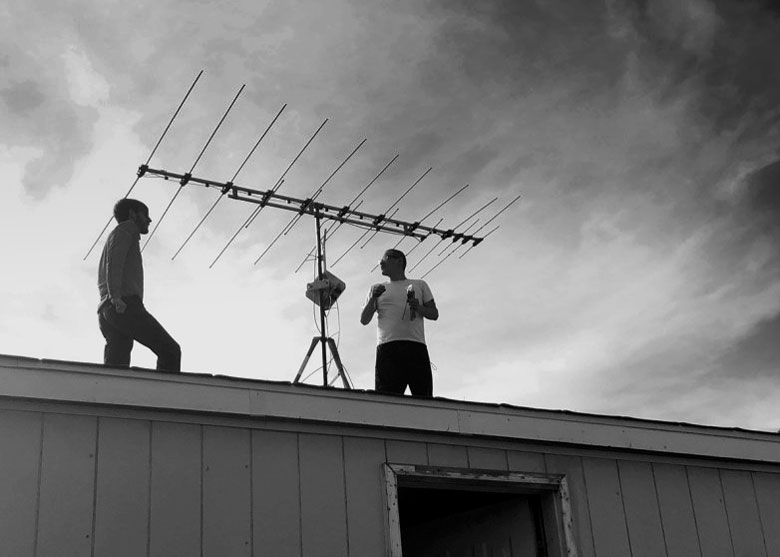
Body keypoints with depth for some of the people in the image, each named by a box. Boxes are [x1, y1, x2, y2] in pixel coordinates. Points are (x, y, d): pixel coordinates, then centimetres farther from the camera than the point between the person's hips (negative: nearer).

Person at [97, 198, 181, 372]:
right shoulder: (127, 228, 13)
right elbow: (114, 258, -7)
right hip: (126, 304, -8)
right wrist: (116, 296, -19)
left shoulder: (114, 235, 38)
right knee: (170, 349, -15)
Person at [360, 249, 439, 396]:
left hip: (416, 346, 0)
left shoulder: (420, 285, 23)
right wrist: (373, 298, 0)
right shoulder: (377, 289, 25)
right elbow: (364, 320, 16)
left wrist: (419, 307, -2)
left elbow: (434, 314, 18)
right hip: (387, 347, 0)